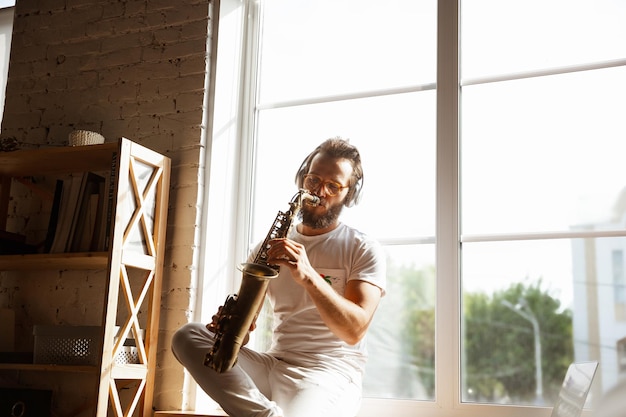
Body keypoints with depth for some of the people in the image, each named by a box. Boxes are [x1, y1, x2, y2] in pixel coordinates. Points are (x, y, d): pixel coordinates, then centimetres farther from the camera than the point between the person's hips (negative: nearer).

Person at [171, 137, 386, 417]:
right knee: (187, 336, -18)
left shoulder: (365, 250, 0)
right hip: (272, 364, 7)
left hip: (329, 372, -6)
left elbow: (355, 331, -13)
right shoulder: (273, 245, 15)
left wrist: (308, 275, -26)